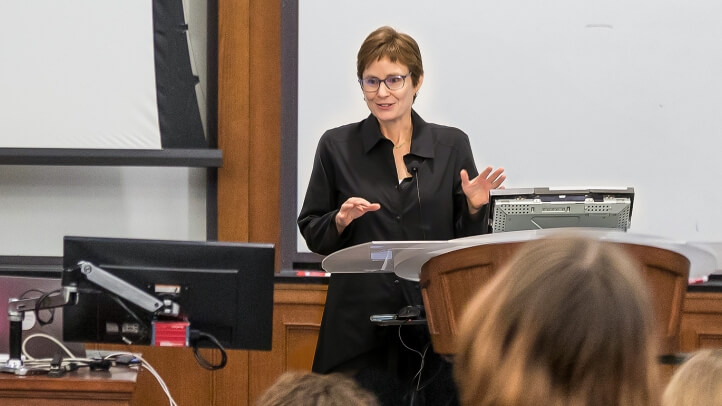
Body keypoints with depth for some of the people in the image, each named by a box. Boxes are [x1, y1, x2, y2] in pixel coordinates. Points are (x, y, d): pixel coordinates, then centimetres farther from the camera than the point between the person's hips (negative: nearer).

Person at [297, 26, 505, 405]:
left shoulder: (452, 145, 6)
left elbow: (468, 244, 9)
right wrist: (340, 221, -12)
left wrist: (474, 208, -10)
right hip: (360, 323, -1)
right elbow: (312, 235, 8)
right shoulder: (336, 146, 4)